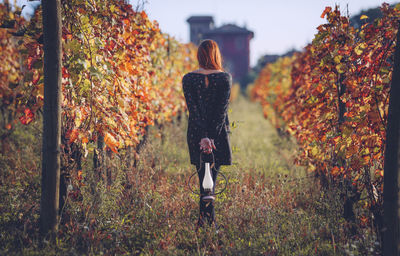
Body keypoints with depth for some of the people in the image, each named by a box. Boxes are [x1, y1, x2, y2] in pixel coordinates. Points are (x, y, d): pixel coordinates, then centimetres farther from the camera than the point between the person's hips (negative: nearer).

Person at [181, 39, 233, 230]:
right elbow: (222, 109, -10)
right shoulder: (225, 77, -4)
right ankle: (205, 218, -6)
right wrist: (212, 135, -12)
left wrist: (203, 136, -12)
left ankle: (209, 220, 11)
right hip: (219, 132, -1)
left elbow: (192, 109, -9)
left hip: (196, 133, 1)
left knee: (204, 178, 10)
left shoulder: (188, 79, -2)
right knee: (212, 177, 8)